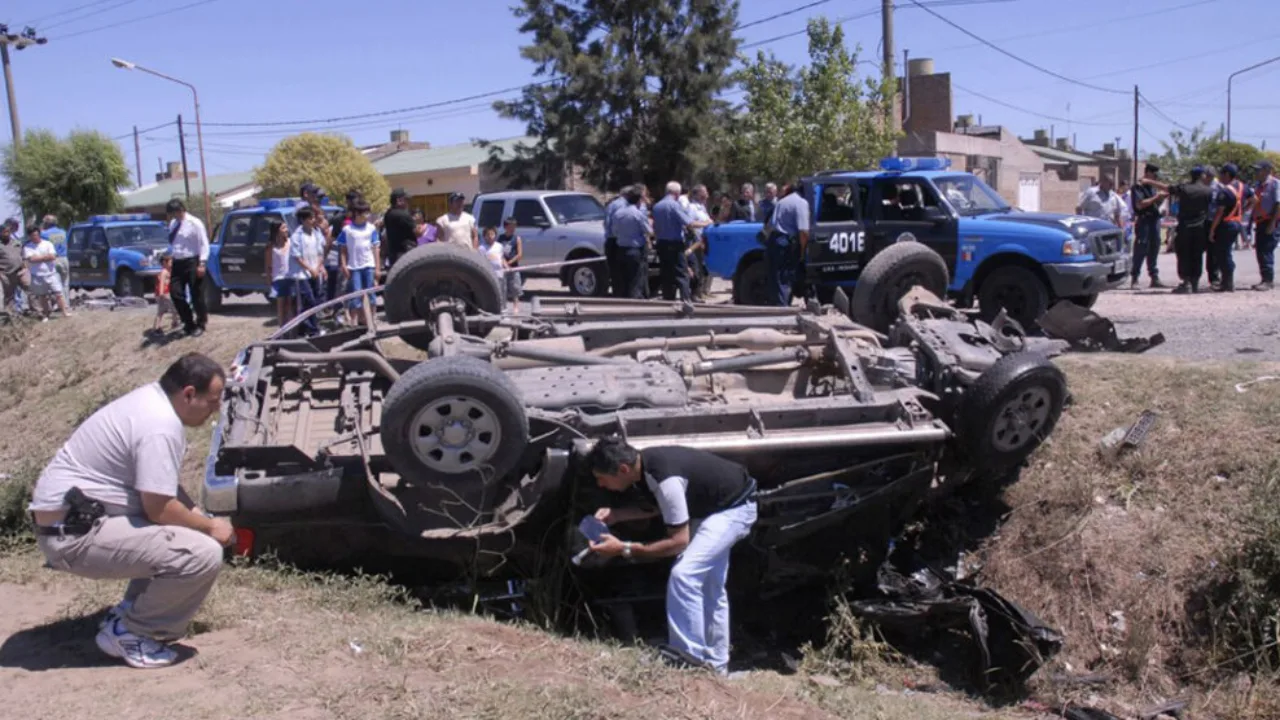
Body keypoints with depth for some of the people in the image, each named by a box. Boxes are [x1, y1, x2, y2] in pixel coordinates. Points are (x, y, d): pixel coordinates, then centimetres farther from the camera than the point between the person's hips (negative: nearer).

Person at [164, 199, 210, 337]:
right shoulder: (173, 224, 11)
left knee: (196, 295, 1)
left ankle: (200, 324, 16)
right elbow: (172, 243, 20)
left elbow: (204, 244, -11)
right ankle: (188, 323, 13)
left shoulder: (194, 223, -9)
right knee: (175, 293, 1)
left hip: (192, 263, -7)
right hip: (177, 263, 7)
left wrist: (202, 263, -17)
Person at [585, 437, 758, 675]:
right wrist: (615, 515, -3)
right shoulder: (643, 465, -9)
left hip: (734, 507, -10)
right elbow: (655, 506, 12)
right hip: (713, 504, 10)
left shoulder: (665, 479, -36)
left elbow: (679, 541, -29)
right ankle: (716, 666, 31)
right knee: (710, 589, 18)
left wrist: (624, 549, -27)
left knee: (683, 576, -21)